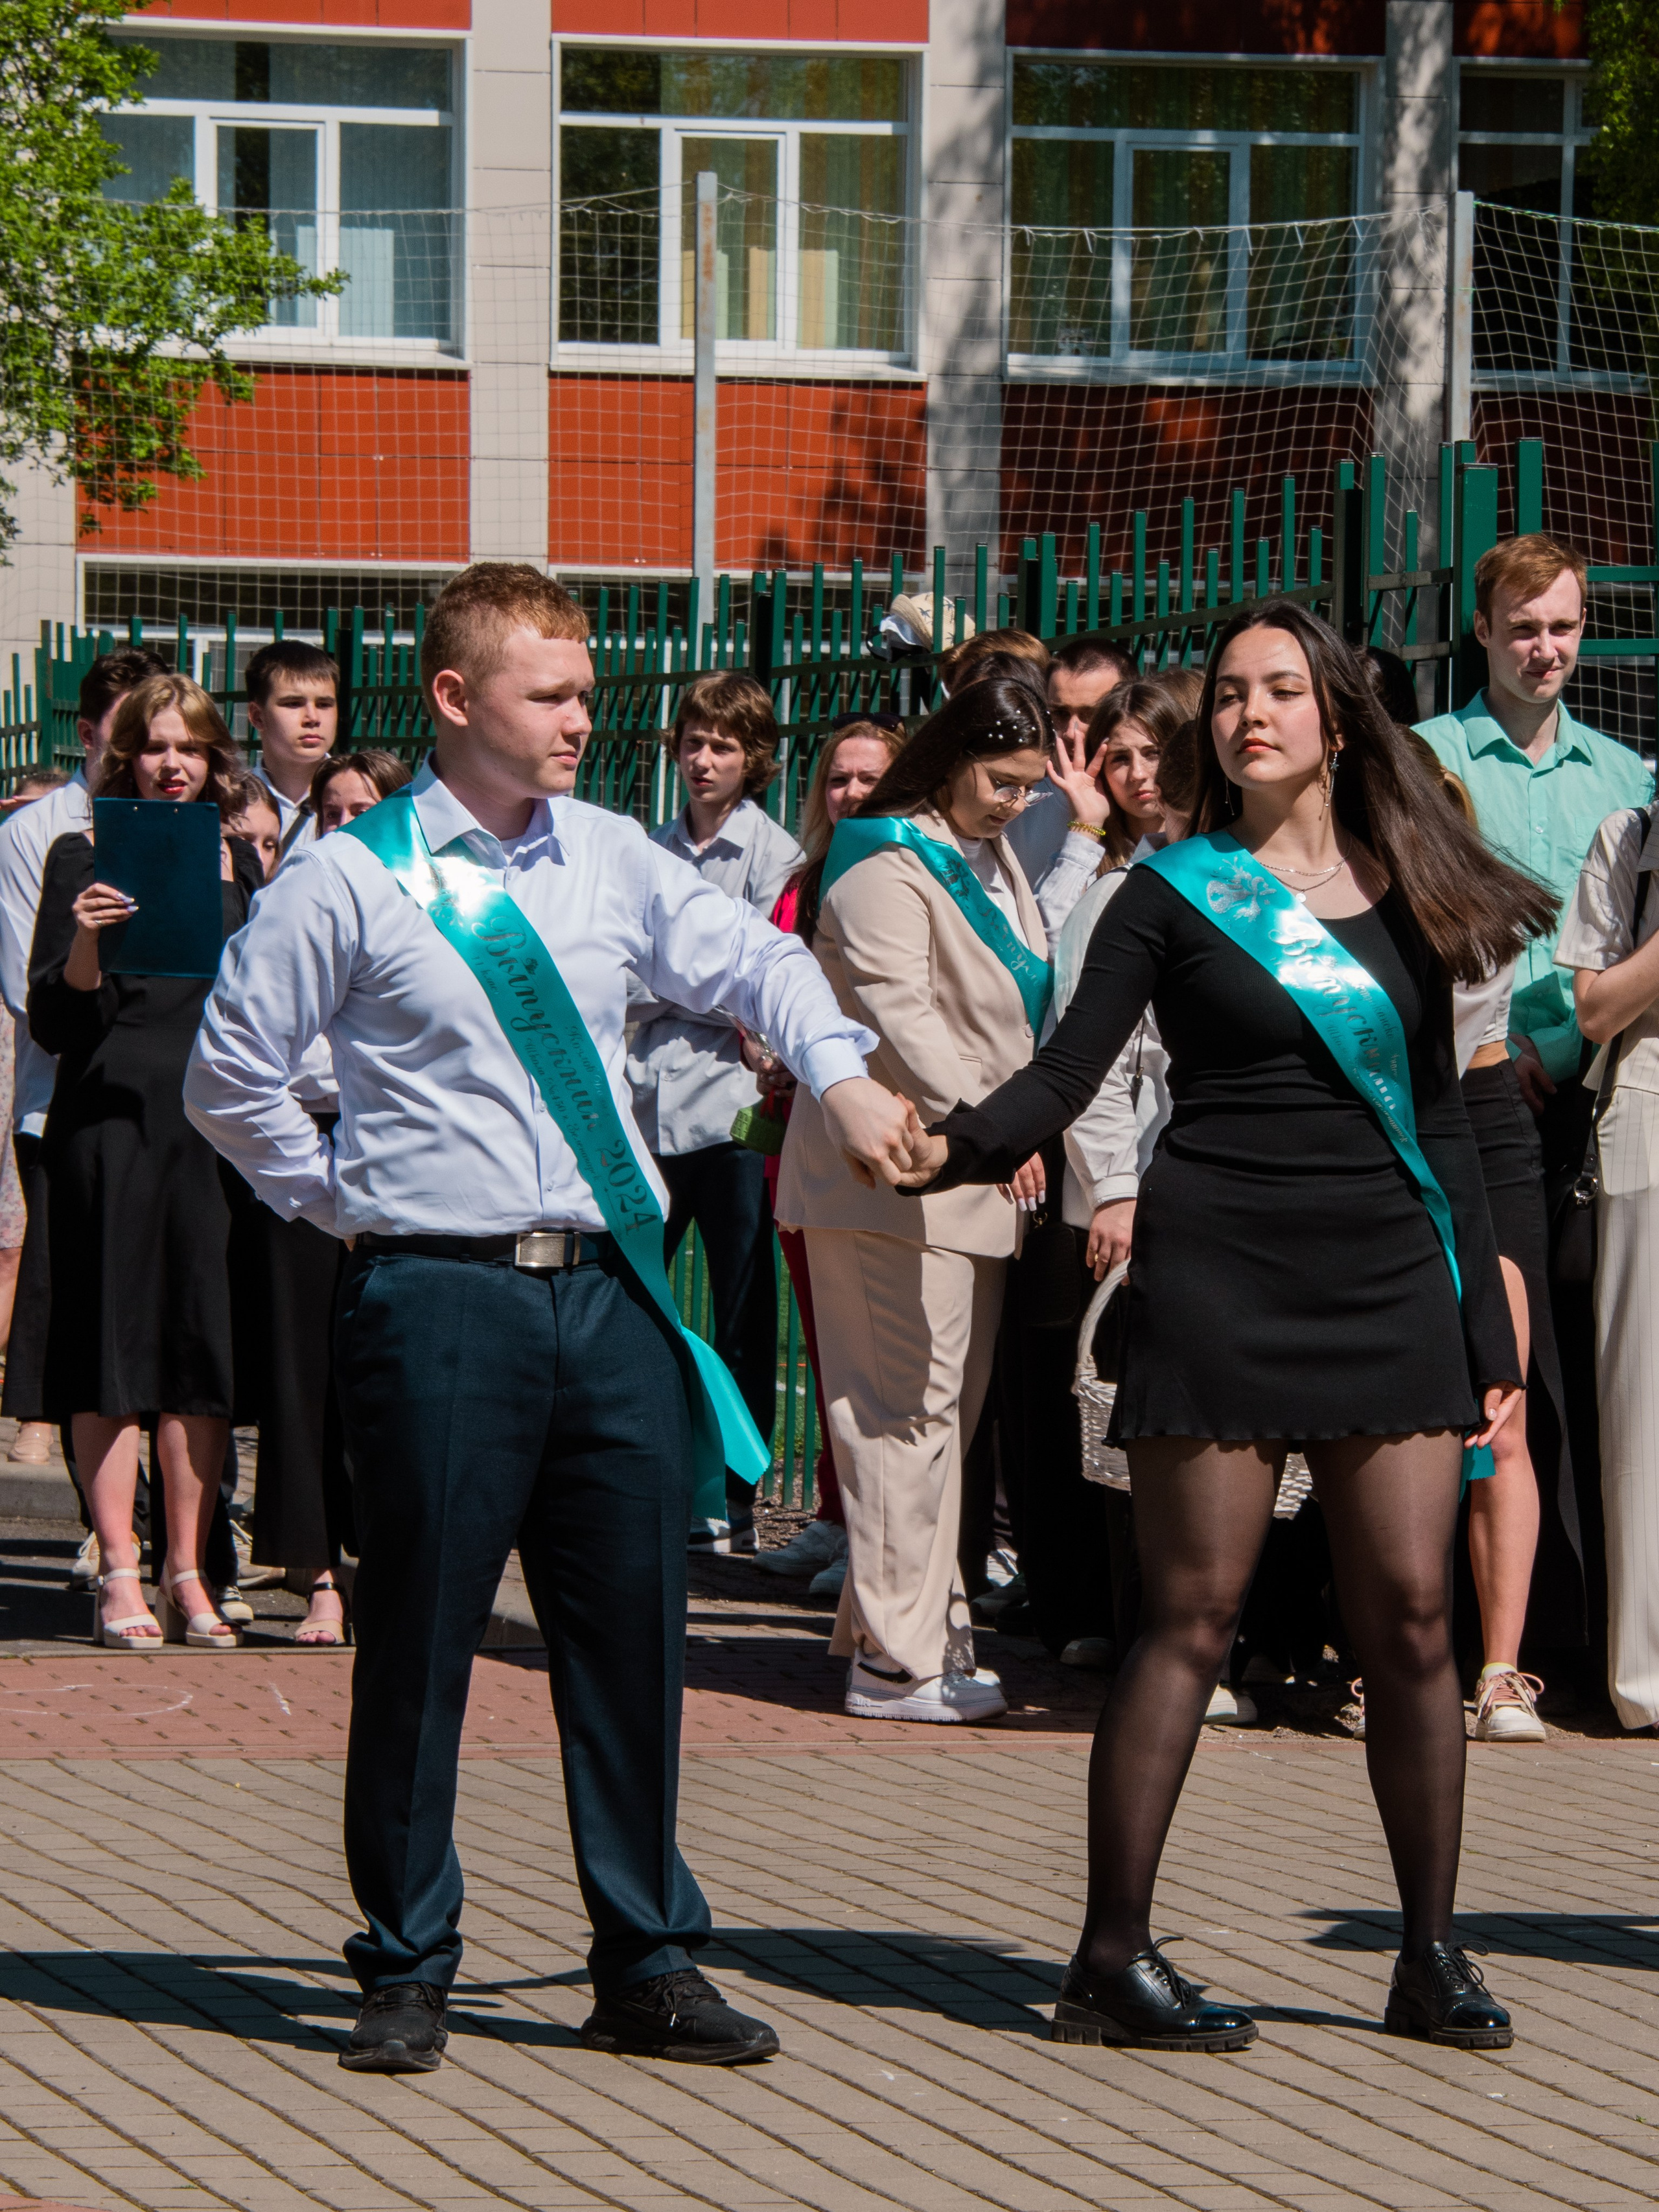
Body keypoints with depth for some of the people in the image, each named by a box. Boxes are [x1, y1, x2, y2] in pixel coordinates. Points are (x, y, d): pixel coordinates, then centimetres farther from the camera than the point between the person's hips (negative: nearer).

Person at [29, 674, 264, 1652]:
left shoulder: (239, 863, 14)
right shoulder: (84, 859, 2)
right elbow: (53, 1023, -3)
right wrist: (85, 944, -21)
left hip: (214, 1120, 3)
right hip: (111, 1119, -3)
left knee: (207, 1344, 2)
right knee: (113, 1348, -2)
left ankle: (188, 1572, 7)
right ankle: (120, 1574, 1)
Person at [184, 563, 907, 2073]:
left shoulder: (611, 861, 9)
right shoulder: (352, 883, -3)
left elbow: (755, 962, 16)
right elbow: (231, 1073, 3)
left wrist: (842, 1075, 0)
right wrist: (341, 1198, 3)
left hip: (611, 1286, 4)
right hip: (439, 1295, -4)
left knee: (634, 1630, 6)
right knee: (421, 1637, 1)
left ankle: (649, 1965, 17)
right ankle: (407, 1974, 14)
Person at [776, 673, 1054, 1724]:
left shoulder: (995, 860, 18)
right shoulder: (887, 867, -12)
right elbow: (899, 1010, -23)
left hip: (971, 1175, 10)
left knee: (951, 1407, 11)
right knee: (909, 1408, -11)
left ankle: (910, 1626, 18)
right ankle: (896, 1658, -9)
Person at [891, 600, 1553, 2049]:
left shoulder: (1403, 894, 12)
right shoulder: (1176, 893, 2)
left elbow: (1441, 1122, 15)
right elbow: (1065, 1077, -5)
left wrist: (1490, 1330, 11)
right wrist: (951, 1150, -26)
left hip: (1389, 1280, 3)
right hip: (1224, 1278, -3)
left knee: (1411, 1616, 0)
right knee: (1192, 1618, -4)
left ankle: (1432, 1956, 8)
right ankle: (1113, 1959, 2)